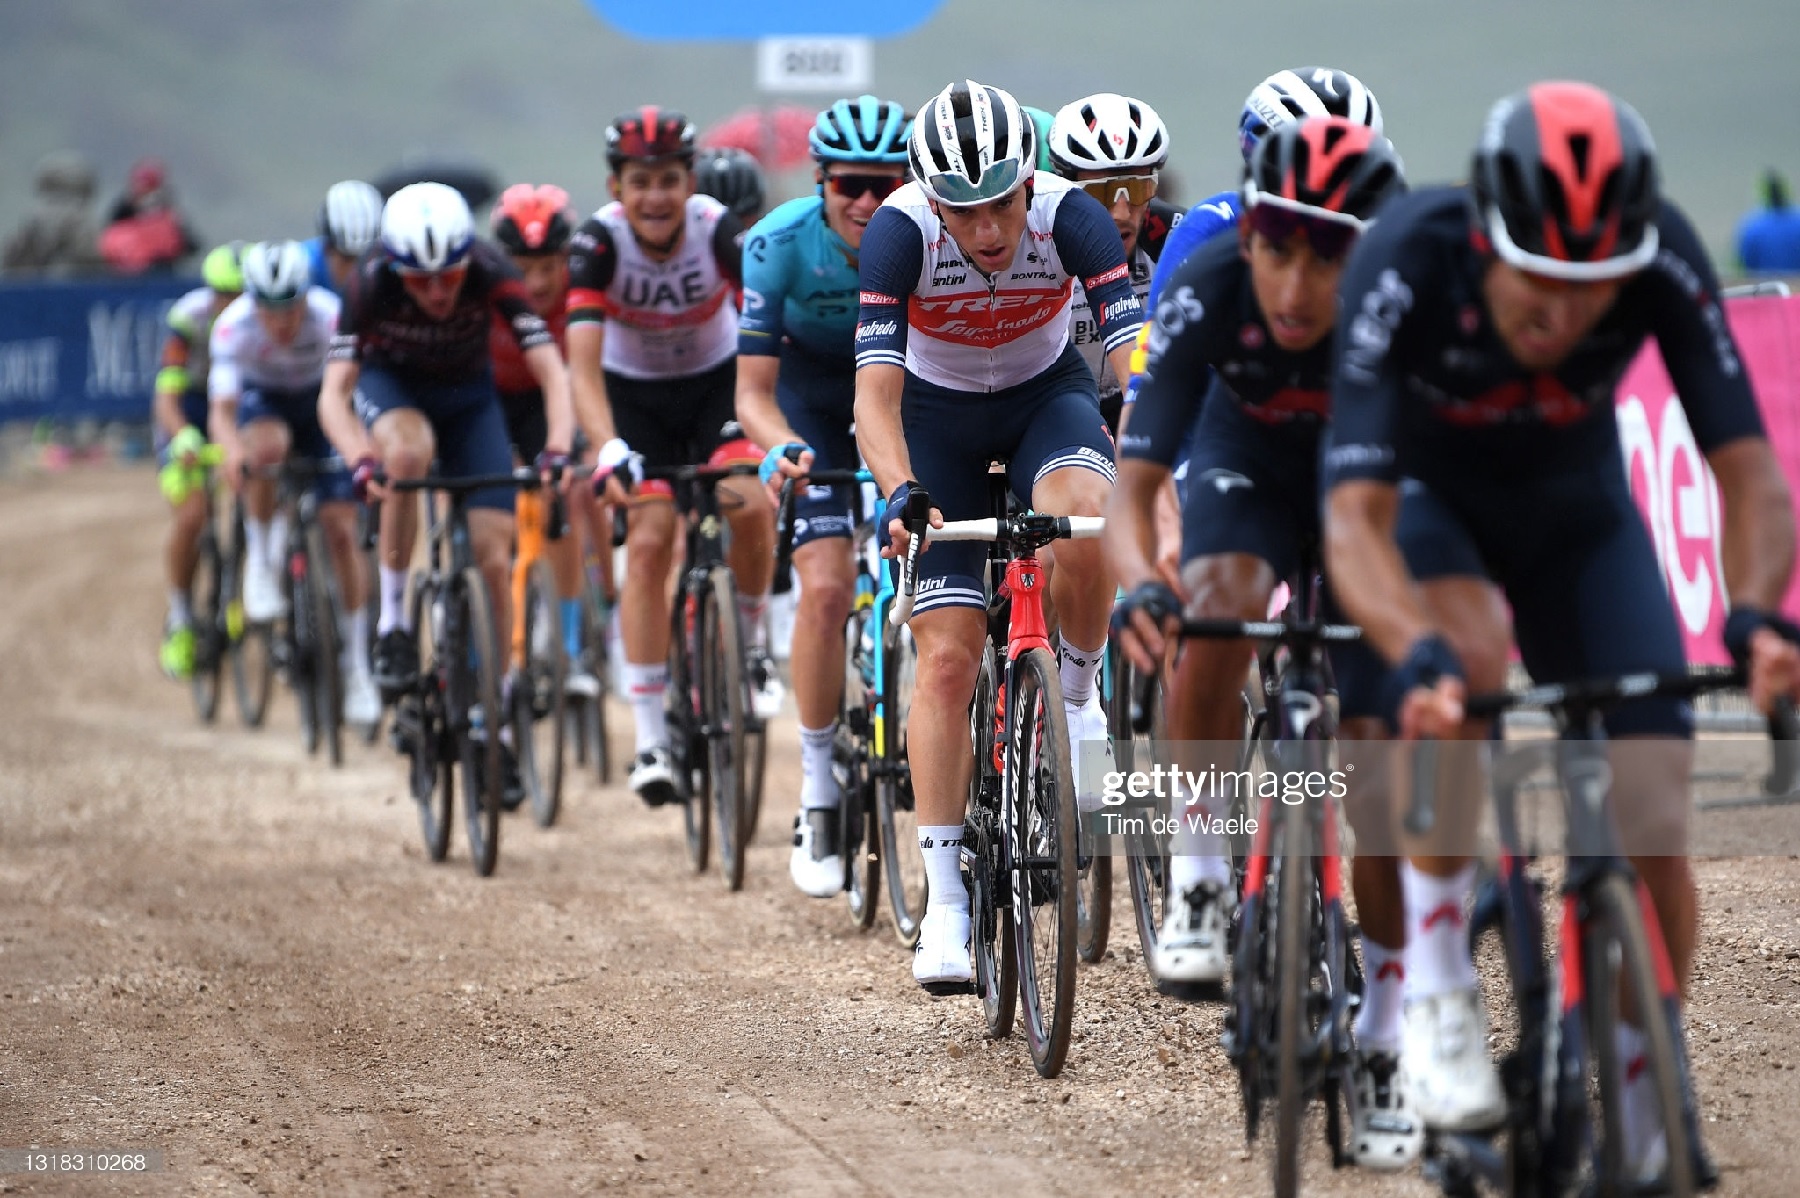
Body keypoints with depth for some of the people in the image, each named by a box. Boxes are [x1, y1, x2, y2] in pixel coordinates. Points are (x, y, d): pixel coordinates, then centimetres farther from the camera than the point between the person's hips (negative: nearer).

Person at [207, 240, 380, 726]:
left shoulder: (331, 318, -33)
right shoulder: (233, 326, -32)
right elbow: (221, 410, -36)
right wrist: (231, 449, -58)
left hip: (319, 400, 0)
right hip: (261, 398, 0)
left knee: (341, 531, -9)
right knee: (266, 447, -39)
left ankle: (356, 667, 2)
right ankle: (261, 558, -14)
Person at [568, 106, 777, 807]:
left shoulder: (718, 231, -26)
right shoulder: (599, 242, -26)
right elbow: (583, 359, -35)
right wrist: (608, 449, -51)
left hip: (716, 381, 0)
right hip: (635, 393, 0)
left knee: (750, 503, -25)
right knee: (648, 540, -15)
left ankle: (752, 640, 5)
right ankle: (650, 738, -11)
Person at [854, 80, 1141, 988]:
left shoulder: (1070, 218, -28)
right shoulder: (900, 232, -30)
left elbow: (1137, 358, -34)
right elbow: (875, 387, -36)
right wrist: (899, 493, -53)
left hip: (1045, 395, 0)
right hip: (936, 416, 0)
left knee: (1081, 519, -35)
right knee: (949, 654, -10)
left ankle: (1078, 693, -6)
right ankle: (943, 899, -4)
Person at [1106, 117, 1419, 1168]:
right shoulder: (1209, 291, -33)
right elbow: (1132, 491, -31)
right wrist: (1140, 585, -52)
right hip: (1251, 468, 0)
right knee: (1221, 604, -34)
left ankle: (1383, 1044, 5)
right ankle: (1200, 873, -16)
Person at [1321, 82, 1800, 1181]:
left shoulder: (1664, 262, -31)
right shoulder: (1404, 265, -37)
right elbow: (1355, 519, -41)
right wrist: (1419, 658, -60)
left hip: (1574, 508, 2)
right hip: (1425, 494, -2)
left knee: (1650, 826, -12)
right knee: (1469, 656, -37)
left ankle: (1639, 1132, 7)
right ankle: (1438, 993, -21)